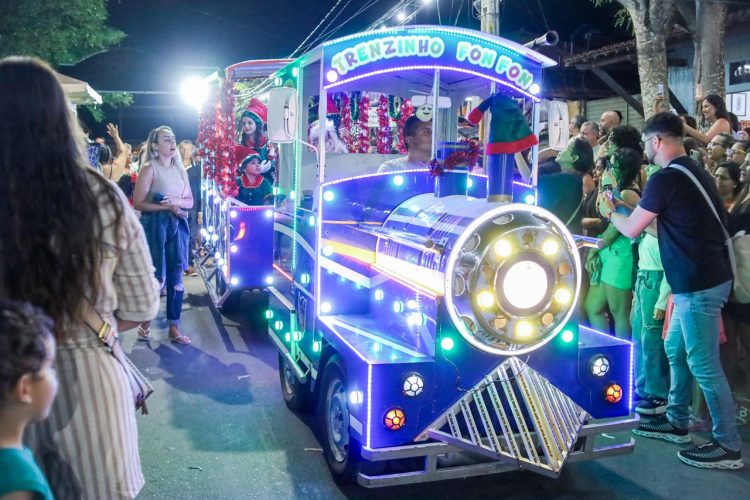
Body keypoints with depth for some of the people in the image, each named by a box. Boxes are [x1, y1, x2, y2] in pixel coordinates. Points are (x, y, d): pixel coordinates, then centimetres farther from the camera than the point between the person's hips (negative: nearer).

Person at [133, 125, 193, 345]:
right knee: (154, 275, 2)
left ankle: (174, 328, 11)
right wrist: (167, 207, -18)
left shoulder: (180, 169, 12)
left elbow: (190, 201, 13)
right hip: (154, 226, -5)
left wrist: (178, 202, -9)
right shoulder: (149, 169, -6)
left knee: (175, 277, 4)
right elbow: (138, 203, -11)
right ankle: (146, 320, 23)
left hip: (177, 226, 5)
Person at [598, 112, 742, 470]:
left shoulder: (666, 179, -16)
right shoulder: (694, 172, 14)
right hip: (703, 277, 10)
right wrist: (635, 208, 25)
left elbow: (632, 230, -8)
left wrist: (610, 213, 11)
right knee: (675, 351, 19)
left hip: (699, 283, -10)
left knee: (703, 365, -2)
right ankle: (677, 423, 31)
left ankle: (728, 446, 8)